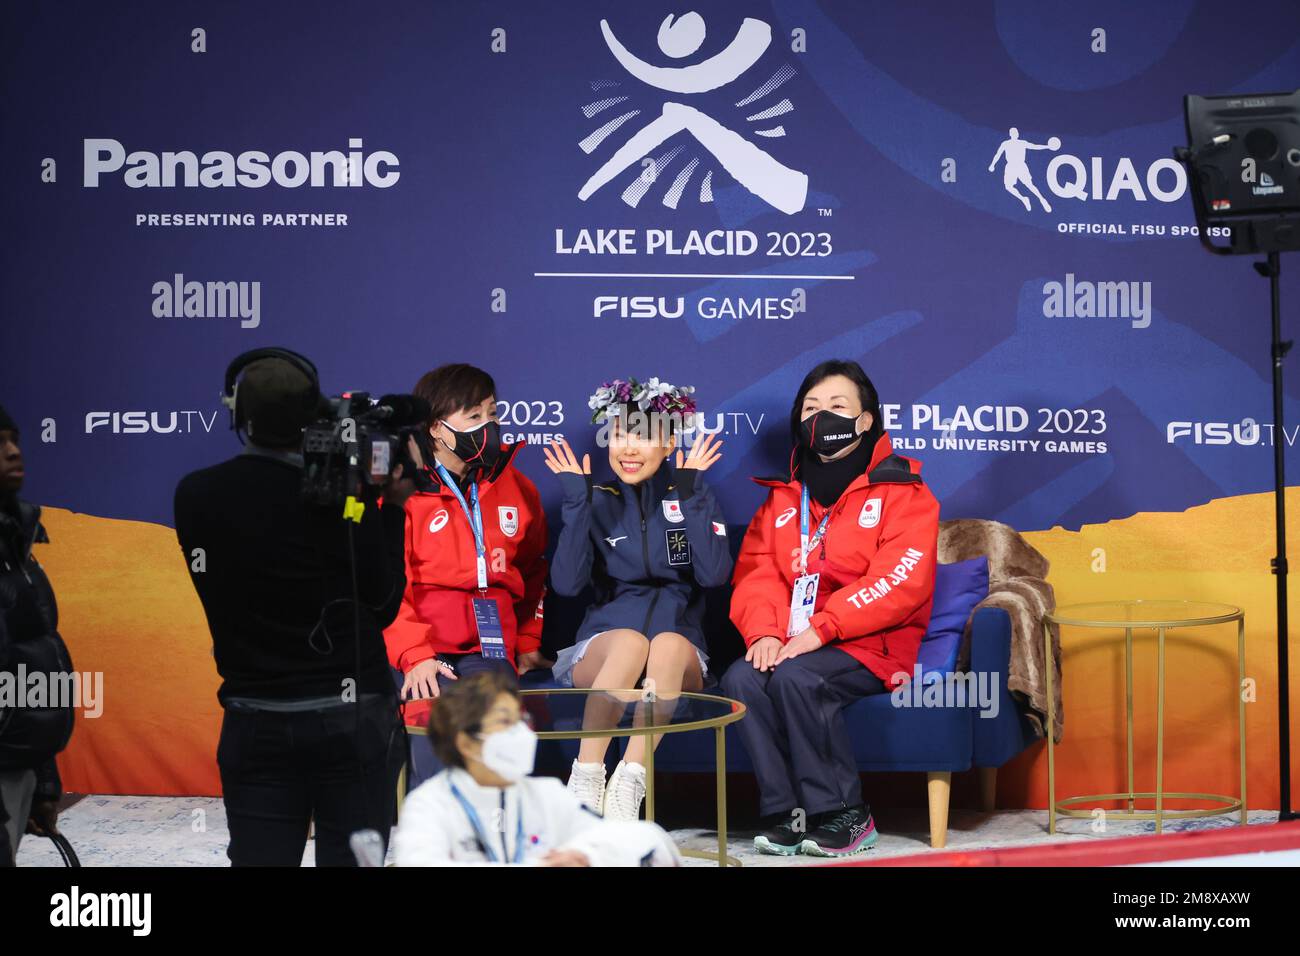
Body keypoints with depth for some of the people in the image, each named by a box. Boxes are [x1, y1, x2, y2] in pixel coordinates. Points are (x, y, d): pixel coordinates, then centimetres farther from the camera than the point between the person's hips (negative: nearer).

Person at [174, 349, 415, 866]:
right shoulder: (343, 496, -13)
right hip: (351, 716, -3)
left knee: (259, 858, 5)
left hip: (254, 724, 3)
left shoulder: (195, 496, -2)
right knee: (350, 859, 3)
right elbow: (382, 605, -4)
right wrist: (393, 509, 5)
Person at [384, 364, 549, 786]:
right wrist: (415, 654, -13)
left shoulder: (516, 488, 15)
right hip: (419, 643, -3)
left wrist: (527, 644, 22)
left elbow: (533, 573, 28)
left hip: (488, 645, 3)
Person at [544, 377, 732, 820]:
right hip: (603, 642, 0)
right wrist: (577, 504, -11)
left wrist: (689, 497, -11)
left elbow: (714, 575, -9)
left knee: (667, 646, -36)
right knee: (631, 641, -36)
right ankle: (585, 779, -35)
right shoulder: (597, 501, 8)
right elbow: (566, 583, -6)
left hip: (681, 646, 0)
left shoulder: (695, 498, 8)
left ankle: (628, 782, -38)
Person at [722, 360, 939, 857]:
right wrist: (764, 630, -13)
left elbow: (900, 580, -12)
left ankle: (844, 816, -19)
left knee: (797, 678, -32)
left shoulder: (900, 490, 1)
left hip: (870, 646, -5)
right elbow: (756, 571, 9)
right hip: (792, 643, 5)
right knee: (741, 679, -25)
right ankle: (788, 813, -20)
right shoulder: (784, 497, 19)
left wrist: (819, 629, -20)